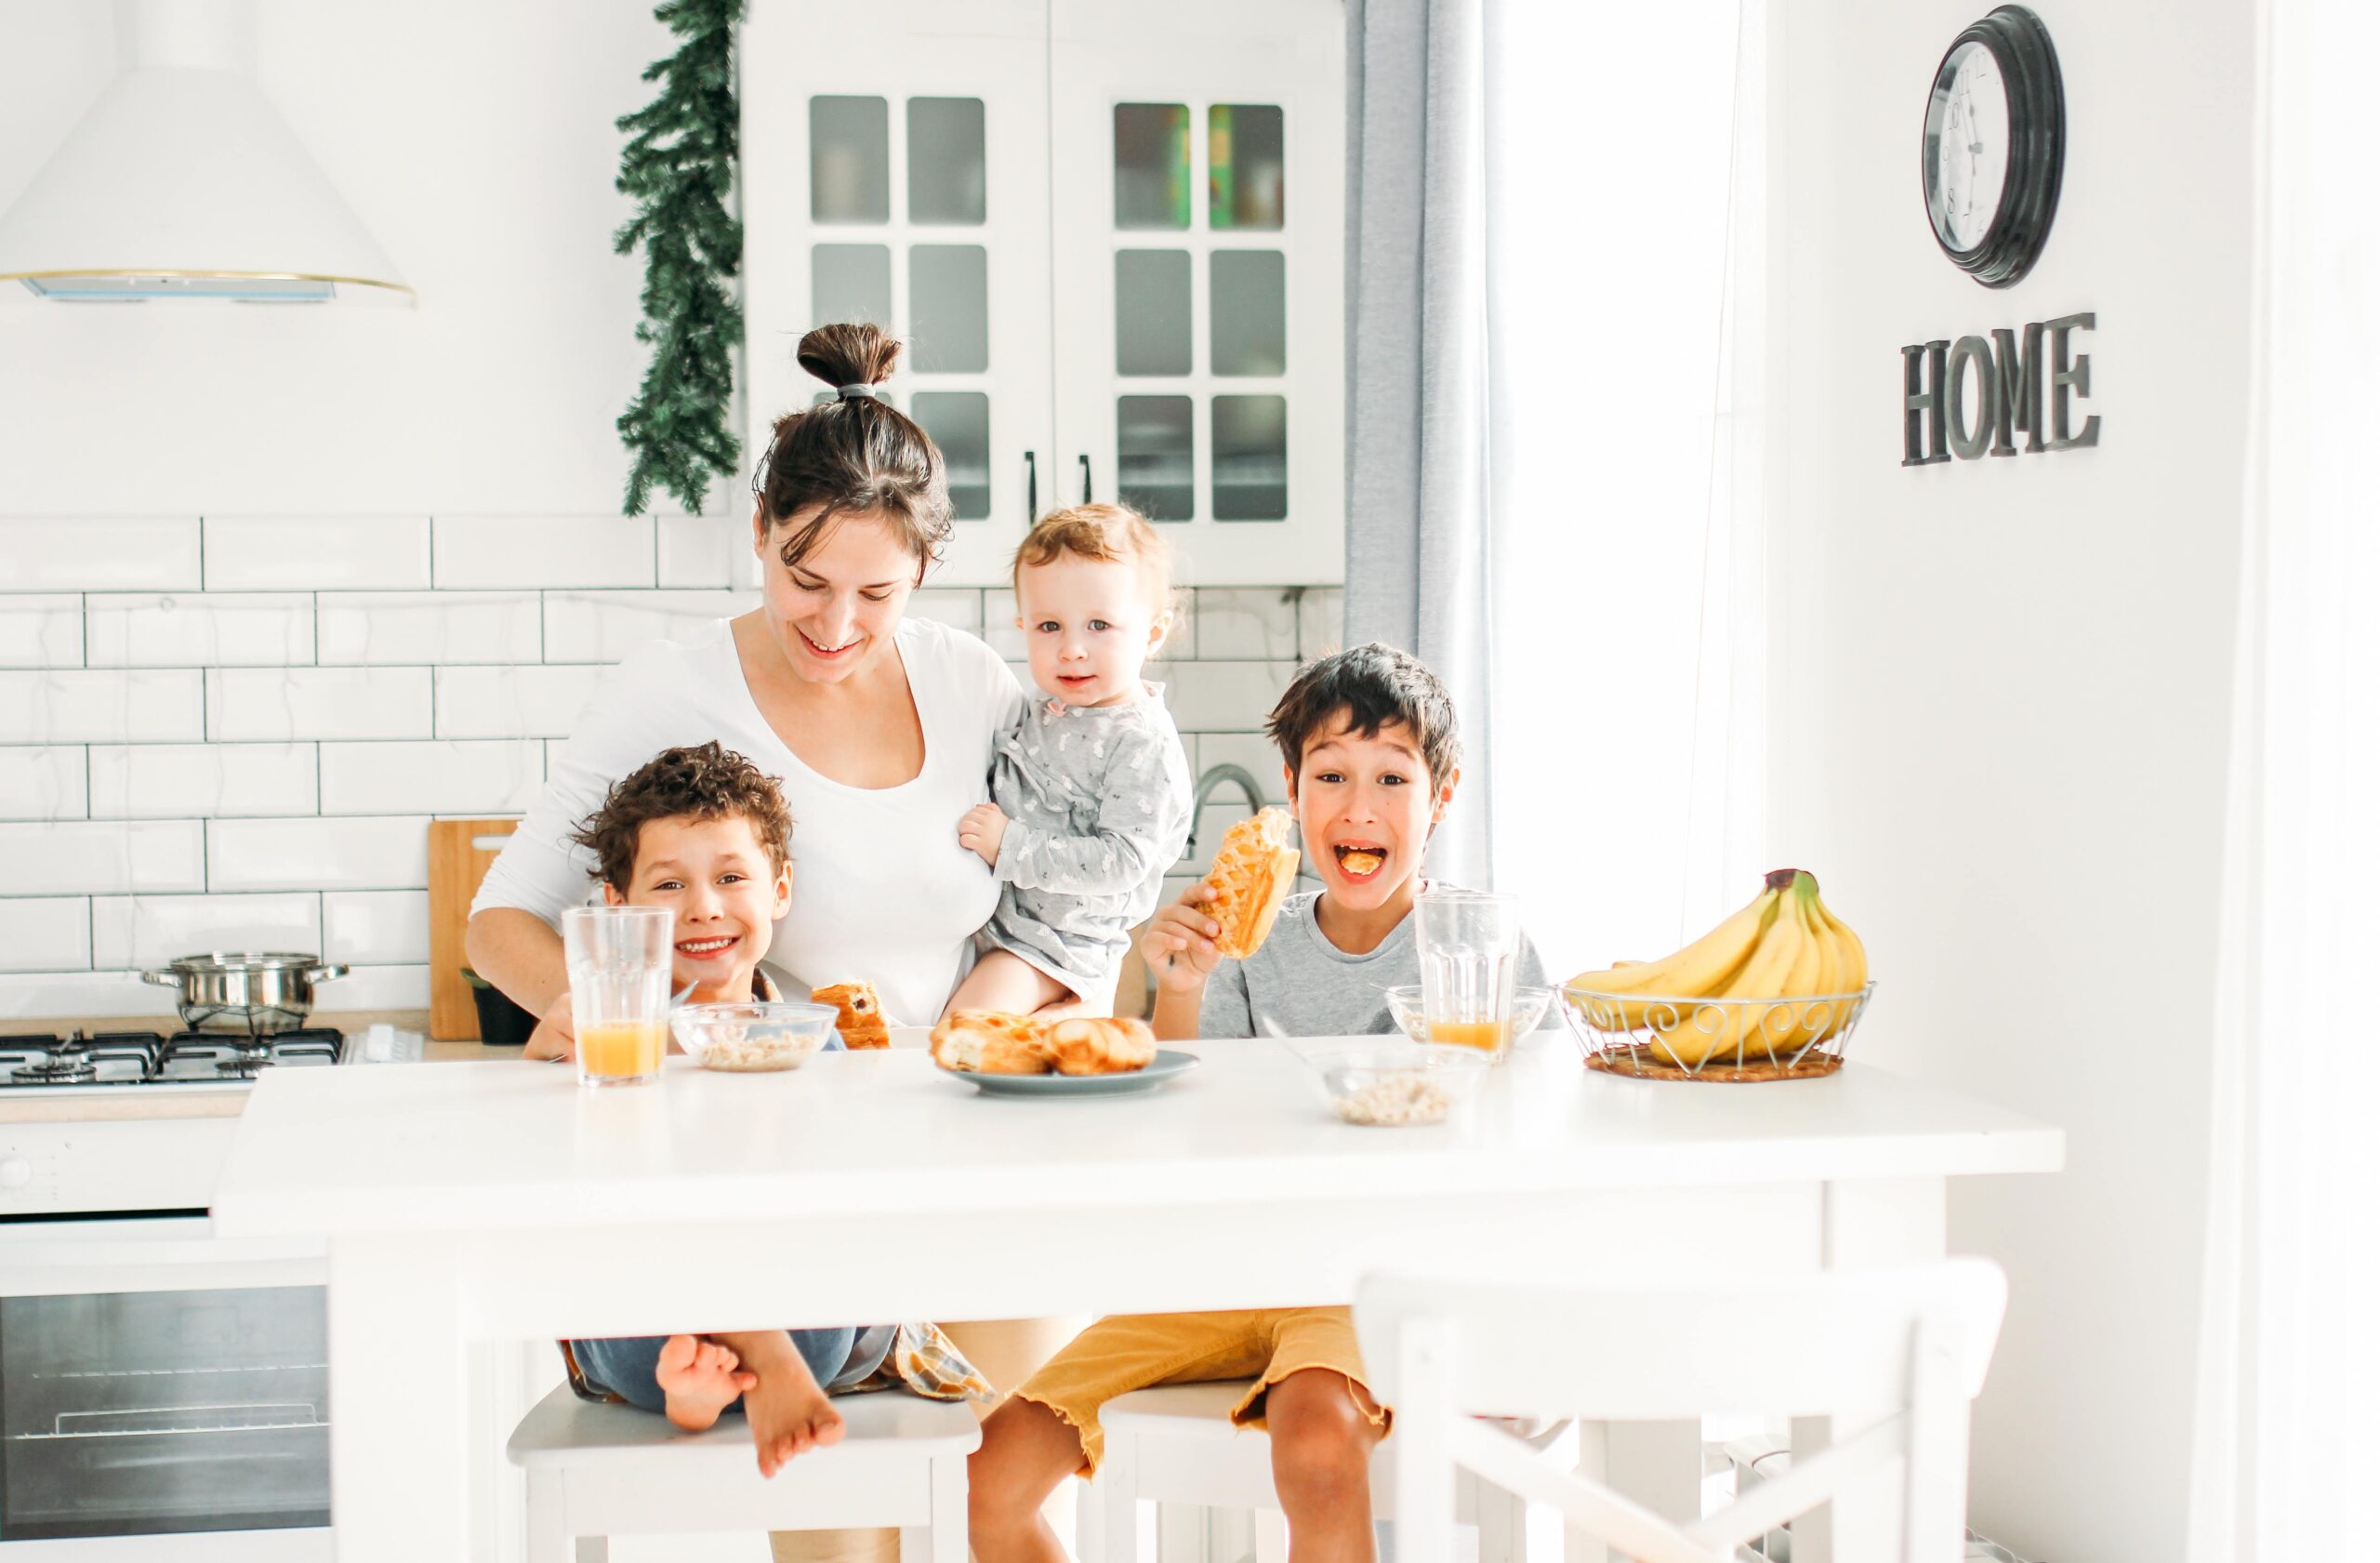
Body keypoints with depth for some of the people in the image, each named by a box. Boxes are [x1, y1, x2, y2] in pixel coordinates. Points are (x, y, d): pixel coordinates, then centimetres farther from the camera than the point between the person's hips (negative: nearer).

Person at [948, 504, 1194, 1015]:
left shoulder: (1145, 744, -19)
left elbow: (1121, 862, -25)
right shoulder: (1044, 717, 8)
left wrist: (1010, 846, -24)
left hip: (1059, 940, -9)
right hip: (984, 920, 9)